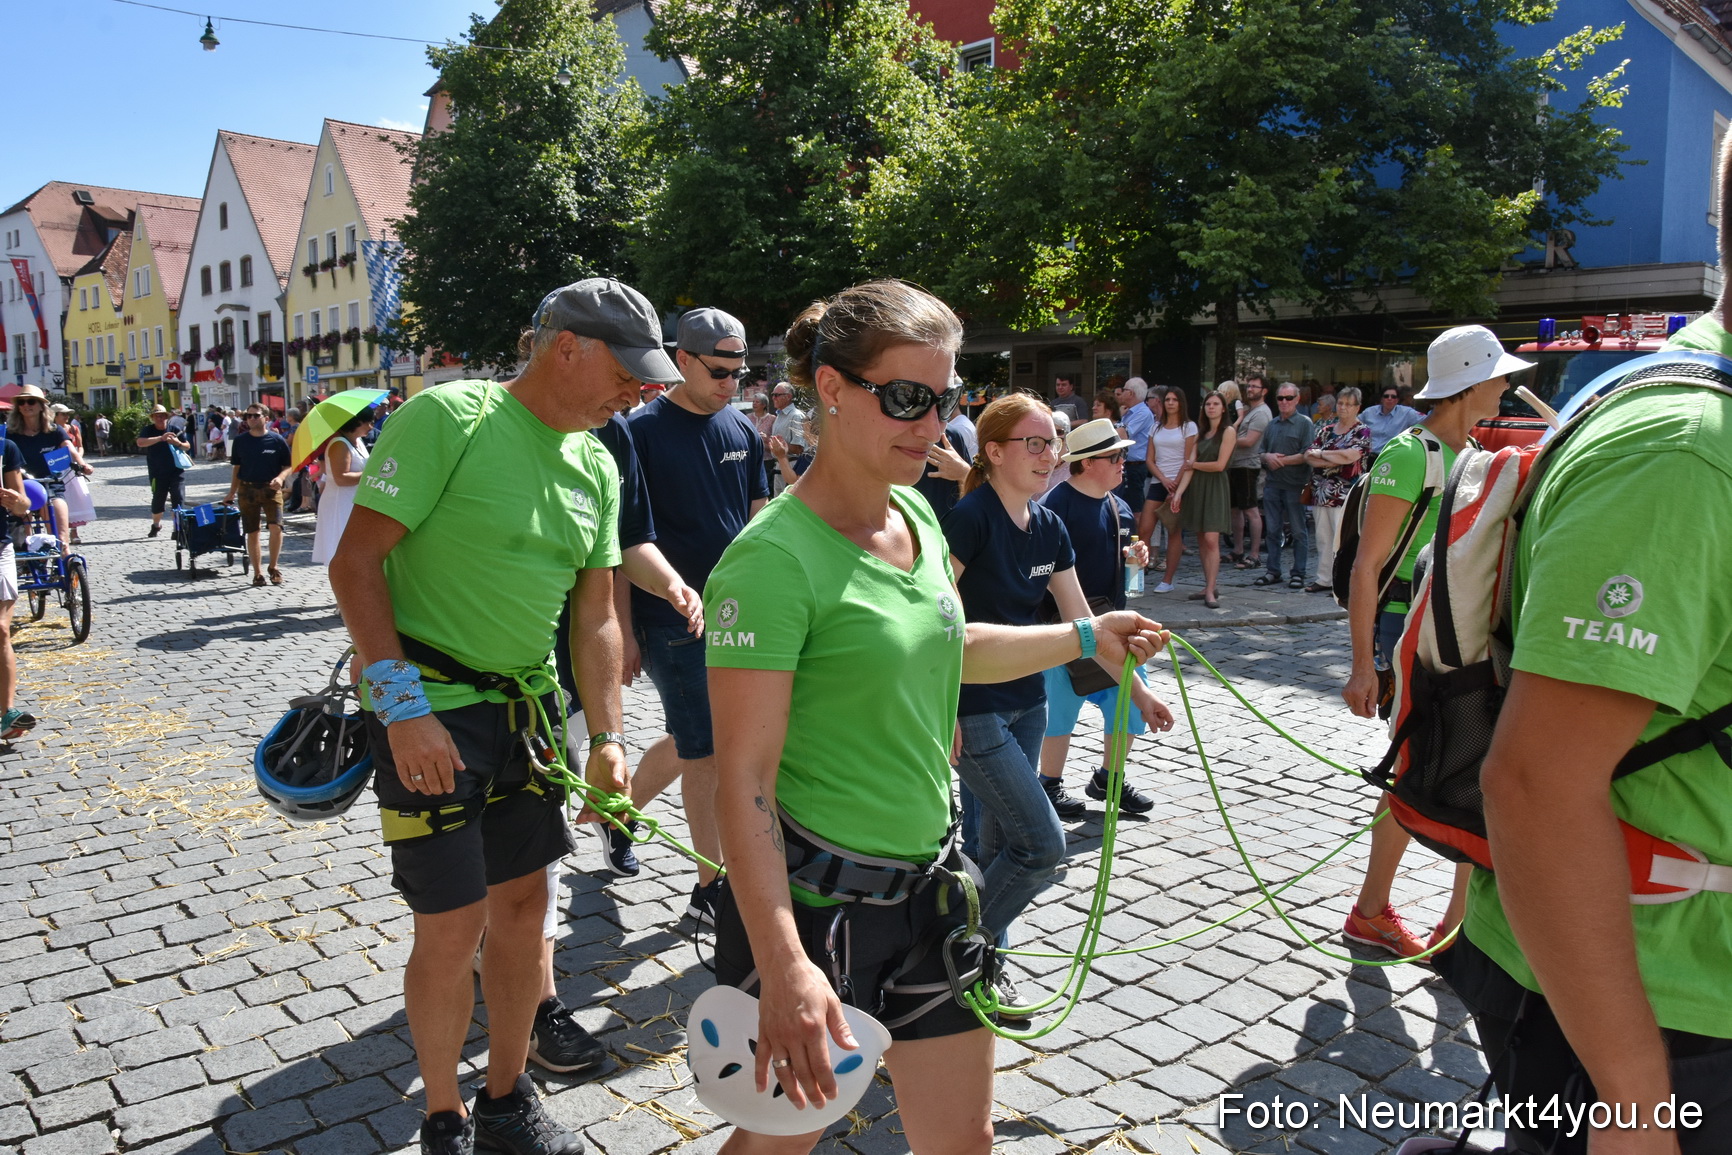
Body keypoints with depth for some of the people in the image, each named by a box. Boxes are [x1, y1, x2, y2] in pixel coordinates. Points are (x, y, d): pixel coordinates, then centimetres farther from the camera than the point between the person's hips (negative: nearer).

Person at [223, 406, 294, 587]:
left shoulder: (277, 440, -1)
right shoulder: (240, 441, 6)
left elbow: (288, 466, 4)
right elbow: (237, 467, 14)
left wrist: (280, 478, -16)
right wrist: (232, 492, 11)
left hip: (271, 489, -2)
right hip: (247, 490, 2)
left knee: (276, 526, -18)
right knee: (252, 532, 5)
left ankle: (273, 567, 1)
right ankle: (257, 572, 15)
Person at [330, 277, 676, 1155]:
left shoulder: (597, 468, 6)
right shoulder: (447, 417, -15)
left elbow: (594, 614, 9)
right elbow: (355, 563, -16)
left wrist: (606, 736, 2)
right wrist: (403, 704, -21)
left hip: (525, 707, 7)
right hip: (429, 714, -7)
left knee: (522, 902, 14)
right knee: (451, 925, 0)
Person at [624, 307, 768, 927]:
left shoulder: (742, 429, 9)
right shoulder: (642, 430, -9)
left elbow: (757, 519, 14)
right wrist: (622, 631, -19)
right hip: (673, 620, -6)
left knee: (692, 741, 17)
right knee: (705, 751, -1)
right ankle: (712, 888, 11)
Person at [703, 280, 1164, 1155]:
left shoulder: (917, 516, 4)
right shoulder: (774, 558, -22)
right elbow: (744, 781, -23)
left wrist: (1085, 637, 19)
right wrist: (783, 968, -27)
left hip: (929, 879, 7)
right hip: (806, 896, -7)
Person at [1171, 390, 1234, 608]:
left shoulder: (1228, 431, -2)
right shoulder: (1200, 433, 15)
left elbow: (1219, 465, -10)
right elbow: (1189, 466, 6)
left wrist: (1194, 464, 3)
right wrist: (1178, 492, -5)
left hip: (1215, 487, -6)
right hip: (1196, 487, 6)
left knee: (1211, 539, -13)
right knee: (1201, 540, 6)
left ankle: (1210, 591, -14)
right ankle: (1209, 587, 11)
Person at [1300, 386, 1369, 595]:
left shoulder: (1362, 431, 0)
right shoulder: (1325, 430, 17)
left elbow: (1350, 456, -16)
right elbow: (1308, 456, 5)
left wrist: (1322, 454, -4)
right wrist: (1335, 460, -10)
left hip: (1345, 495, -6)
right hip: (1321, 493, 6)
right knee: (1323, 539, 8)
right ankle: (1323, 579, 15)